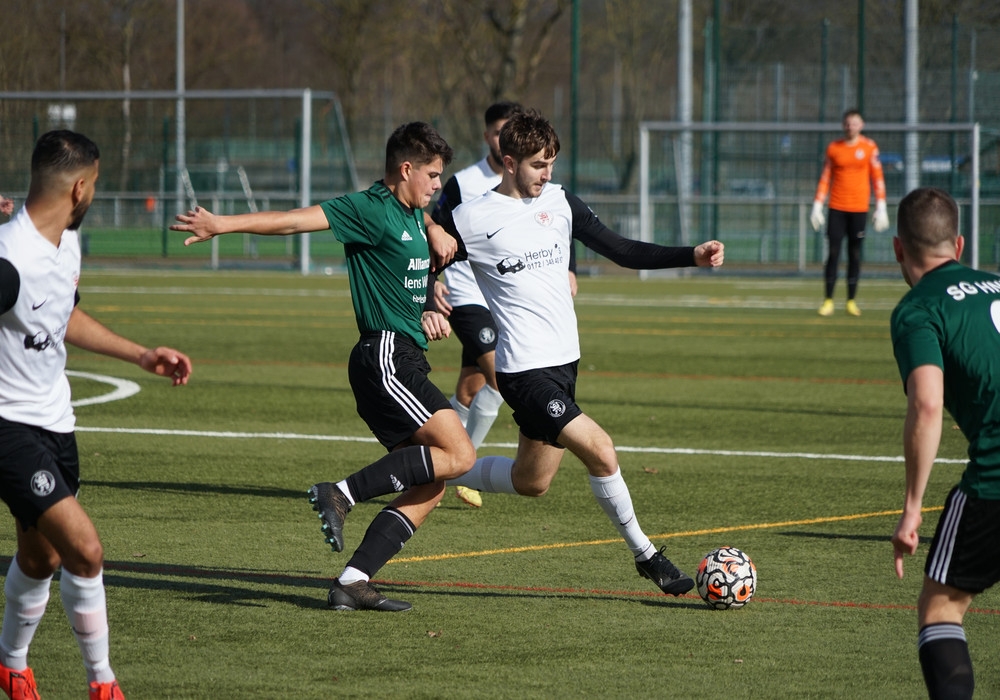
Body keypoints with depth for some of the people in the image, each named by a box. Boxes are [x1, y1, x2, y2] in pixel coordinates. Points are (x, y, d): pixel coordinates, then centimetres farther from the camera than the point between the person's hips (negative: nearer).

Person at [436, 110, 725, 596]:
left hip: (564, 361, 7)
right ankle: (644, 554, -4)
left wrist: (693, 256, -2)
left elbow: (622, 251, 8)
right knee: (600, 451, -19)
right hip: (525, 369, -7)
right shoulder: (471, 220, -7)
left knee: (531, 482, 15)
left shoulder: (559, 203, 8)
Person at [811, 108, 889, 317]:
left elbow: (878, 178, 2)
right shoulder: (833, 148, 6)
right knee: (833, 253, -3)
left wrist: (881, 208, -5)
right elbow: (825, 178, 9)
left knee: (855, 254, 2)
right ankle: (828, 301, -1)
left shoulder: (869, 147, 3)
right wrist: (817, 206, 2)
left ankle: (851, 301, 8)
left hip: (859, 208, -1)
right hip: (837, 207, 1)